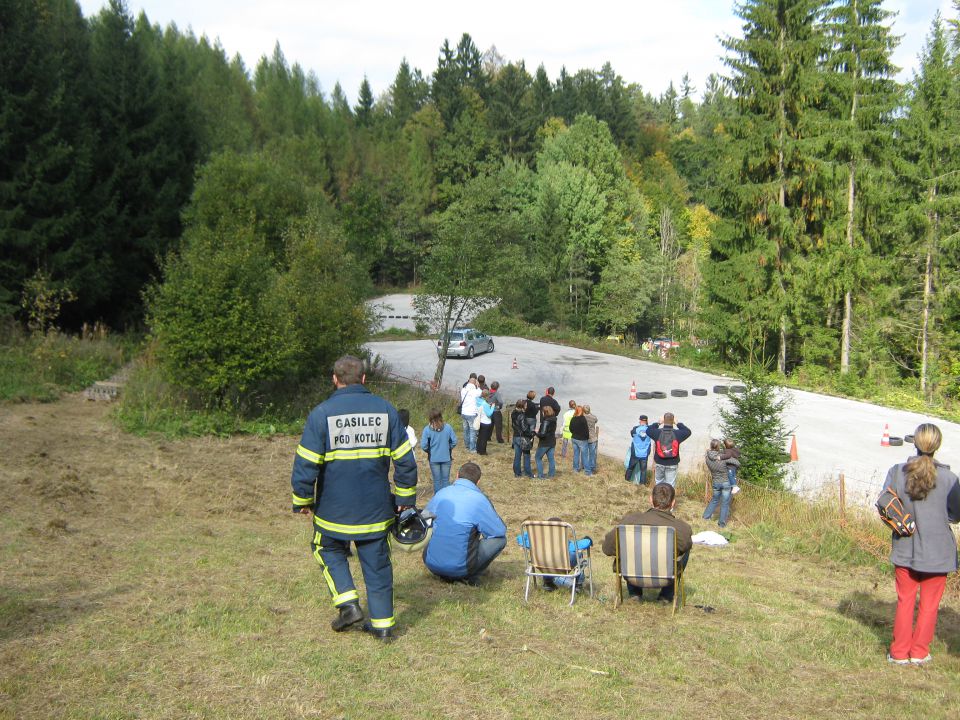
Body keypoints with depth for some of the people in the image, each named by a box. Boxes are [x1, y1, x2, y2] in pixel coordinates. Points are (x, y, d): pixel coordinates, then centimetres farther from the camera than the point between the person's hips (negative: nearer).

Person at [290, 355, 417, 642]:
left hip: (334, 508, -2)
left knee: (329, 549, 20)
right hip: (376, 509, 2)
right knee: (377, 562, 12)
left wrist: (302, 500, 3)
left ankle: (348, 602, 6)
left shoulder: (321, 413, -9)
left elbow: (306, 464, -10)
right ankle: (382, 622, 16)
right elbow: (404, 460, 3)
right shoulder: (386, 410, 1)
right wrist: (405, 497, 13)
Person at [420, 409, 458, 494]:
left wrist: (429, 451, 7)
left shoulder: (427, 429, -14)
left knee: (437, 480, 12)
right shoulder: (448, 427, -10)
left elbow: (423, 445, -14)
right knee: (446, 479, 12)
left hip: (433, 459, -1)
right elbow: (454, 441, -5)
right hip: (446, 458, 1)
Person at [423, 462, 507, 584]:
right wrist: (481, 530, 18)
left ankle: (445, 575, 17)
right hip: (458, 568, -5)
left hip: (431, 564, 5)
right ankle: (470, 577, 1)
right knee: (500, 539, 7)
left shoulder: (441, 493, 5)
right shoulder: (479, 499, -9)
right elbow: (499, 531, -4)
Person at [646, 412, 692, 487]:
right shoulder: (677, 433, -12)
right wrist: (678, 424, 11)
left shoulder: (657, 432, -10)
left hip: (659, 463, 1)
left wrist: (658, 423, 11)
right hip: (672, 464, -1)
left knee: (659, 482, 20)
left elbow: (648, 430, 10)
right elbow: (688, 431, 8)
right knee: (670, 485, 5)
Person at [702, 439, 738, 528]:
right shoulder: (724, 458, -23)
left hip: (716, 483, 4)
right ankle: (722, 523, 16)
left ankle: (706, 516, 34)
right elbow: (737, 463, -16)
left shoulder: (708, 458, -12)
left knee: (714, 500, 27)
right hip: (726, 483, -4)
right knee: (725, 503, 9)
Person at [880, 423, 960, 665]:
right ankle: (919, 652, 19)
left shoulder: (896, 472, -10)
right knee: (929, 604, 13)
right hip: (937, 552, -2)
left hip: (905, 548, 2)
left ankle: (899, 652, 18)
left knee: (905, 601, 15)